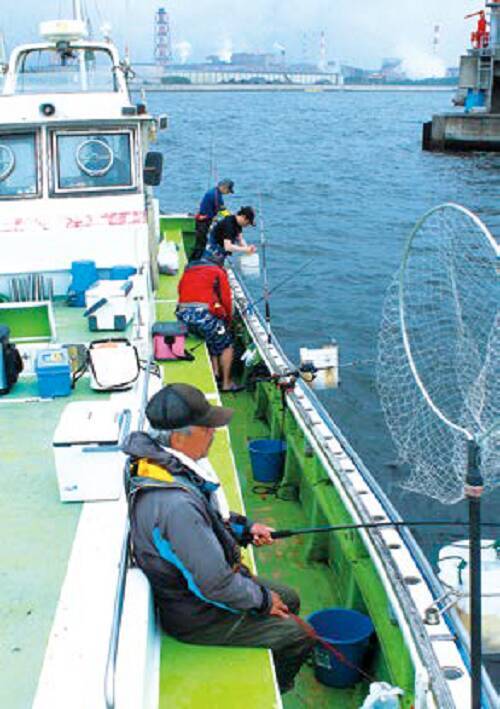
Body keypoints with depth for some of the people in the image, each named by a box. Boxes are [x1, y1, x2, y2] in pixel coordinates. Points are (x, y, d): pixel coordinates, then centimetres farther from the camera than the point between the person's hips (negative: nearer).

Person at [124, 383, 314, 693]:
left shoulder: (169, 466, -7)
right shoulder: (175, 504, -38)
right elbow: (216, 585, -31)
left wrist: (244, 527, 6)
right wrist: (262, 600, -15)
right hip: (195, 615, -9)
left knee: (289, 600, 20)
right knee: (299, 636, -3)